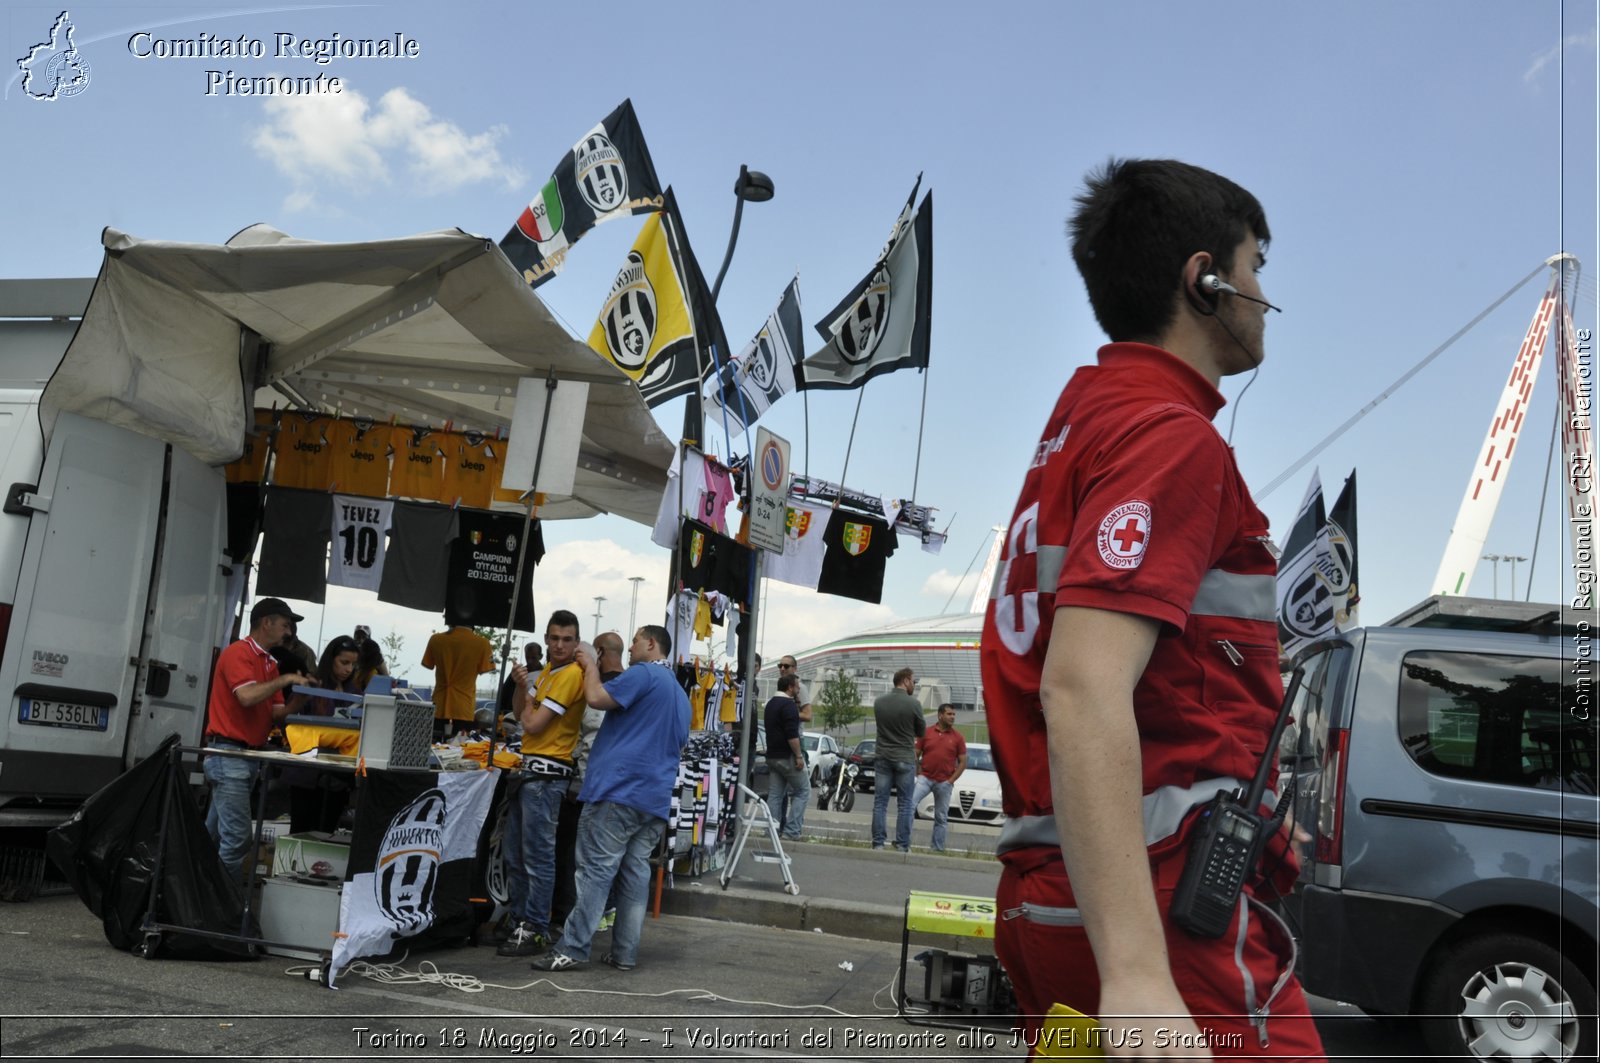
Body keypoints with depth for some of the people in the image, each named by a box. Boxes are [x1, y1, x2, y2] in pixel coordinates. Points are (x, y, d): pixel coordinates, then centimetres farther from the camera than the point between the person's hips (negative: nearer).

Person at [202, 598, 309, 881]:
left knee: (213, 834, 14)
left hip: (250, 756, 9)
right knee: (238, 837, -11)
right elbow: (247, 696, -25)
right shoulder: (238, 653, -10)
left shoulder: (270, 663, 16)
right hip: (228, 752, -9)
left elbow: (275, 713, 13)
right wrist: (284, 680, -17)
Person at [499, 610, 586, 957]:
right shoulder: (547, 670, 15)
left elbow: (533, 724, -16)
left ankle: (536, 931, -1)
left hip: (547, 772, -10)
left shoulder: (571, 674, -15)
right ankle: (520, 921, 24)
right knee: (514, 853, 15)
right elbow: (520, 712, 16)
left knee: (537, 856, -7)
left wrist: (529, 703, 3)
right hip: (529, 768, 10)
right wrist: (521, 685, -1)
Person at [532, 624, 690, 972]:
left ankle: (572, 948, -8)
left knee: (596, 870, -8)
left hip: (620, 790, -8)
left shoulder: (643, 674, -6)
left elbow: (597, 698, -14)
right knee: (635, 875, 7)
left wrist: (590, 666, 3)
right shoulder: (681, 695, 24)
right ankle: (625, 953, 8)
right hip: (656, 800, 8)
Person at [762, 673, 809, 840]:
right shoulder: (789, 704, -14)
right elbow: (792, 735, -21)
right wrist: (799, 756, -19)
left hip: (772, 756, 9)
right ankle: (792, 830, -6)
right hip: (787, 756, -9)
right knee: (803, 791, -1)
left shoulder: (771, 704, 17)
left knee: (774, 795, 8)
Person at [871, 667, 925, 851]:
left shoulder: (879, 702, 1)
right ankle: (902, 846, 3)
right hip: (905, 759, -3)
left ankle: (878, 843, 5)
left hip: (883, 757, 3)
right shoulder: (913, 703, -11)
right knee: (905, 805, 4)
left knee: (880, 803, 7)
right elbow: (921, 732, 1)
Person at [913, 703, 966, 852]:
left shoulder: (957, 737, 2)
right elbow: (915, 755, 6)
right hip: (925, 778, -1)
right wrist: (919, 774, -3)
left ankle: (938, 848, 16)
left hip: (945, 782, 1)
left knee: (941, 817, 7)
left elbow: (963, 762, 3)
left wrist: (951, 780, -5)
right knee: (910, 804, -18)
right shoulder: (926, 733, 2)